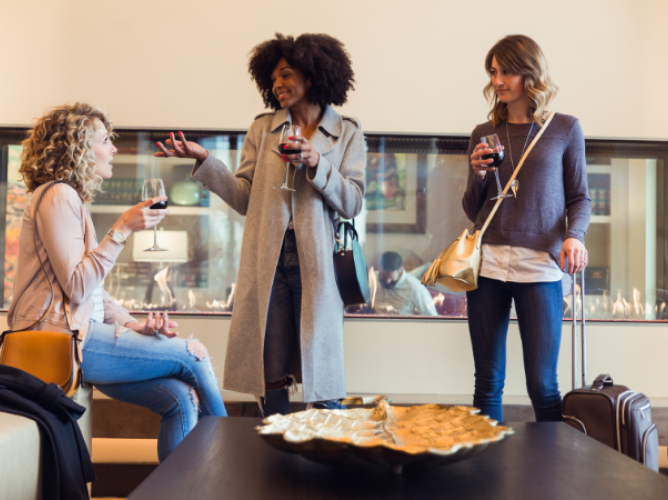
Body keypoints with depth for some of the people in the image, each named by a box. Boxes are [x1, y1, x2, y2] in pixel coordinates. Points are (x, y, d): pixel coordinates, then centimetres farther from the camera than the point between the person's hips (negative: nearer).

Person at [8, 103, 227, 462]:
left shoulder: (72, 199, 23)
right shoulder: (58, 196, -9)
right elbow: (77, 286, -19)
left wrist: (133, 324, 5)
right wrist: (122, 229, -20)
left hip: (78, 333, 9)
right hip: (64, 339, -9)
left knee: (181, 398, -7)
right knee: (194, 354, -9)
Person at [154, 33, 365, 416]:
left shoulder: (348, 133, 7)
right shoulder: (262, 129, 12)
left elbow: (353, 203, -1)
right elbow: (244, 198, 6)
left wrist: (316, 164, -14)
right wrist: (204, 160, -4)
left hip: (317, 261, -2)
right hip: (268, 259, 2)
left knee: (320, 367, 2)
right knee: (271, 370, 7)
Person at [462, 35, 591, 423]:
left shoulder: (564, 128, 7)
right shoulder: (484, 134, 13)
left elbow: (580, 197, 10)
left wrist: (574, 235, -10)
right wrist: (478, 175, -3)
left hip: (540, 265, -2)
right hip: (488, 264, 3)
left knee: (542, 384, -2)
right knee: (488, 383, 6)